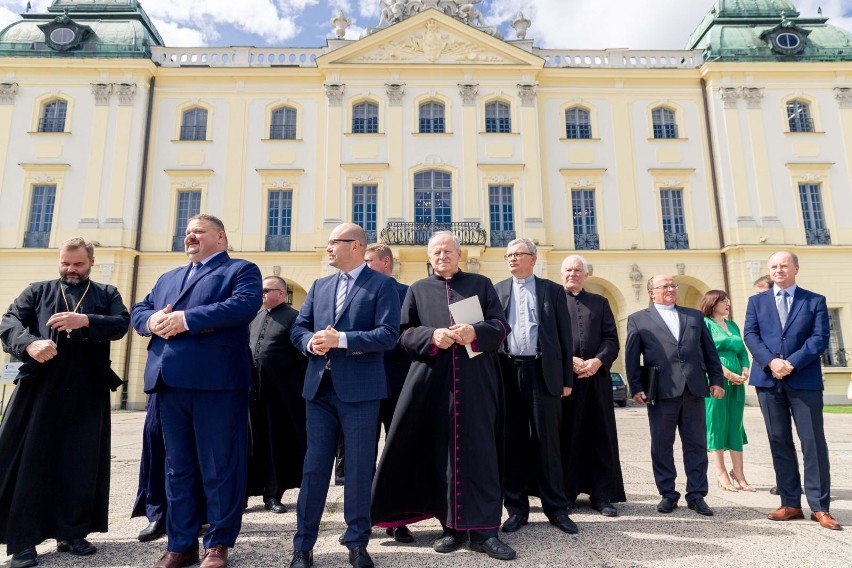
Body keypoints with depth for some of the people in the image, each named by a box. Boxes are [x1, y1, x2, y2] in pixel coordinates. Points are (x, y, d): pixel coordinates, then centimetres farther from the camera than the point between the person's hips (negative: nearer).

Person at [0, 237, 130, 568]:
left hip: (88, 392, 1)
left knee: (82, 462, 5)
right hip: (39, 388, 0)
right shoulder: (37, 291, 14)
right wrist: (29, 343, -22)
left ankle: (72, 533, 17)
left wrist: (85, 321, -20)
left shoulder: (107, 294, 13)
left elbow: (121, 324, -3)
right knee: (30, 460, 0)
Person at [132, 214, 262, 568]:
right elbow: (138, 310, 17)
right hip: (170, 381, 7)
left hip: (216, 380, -6)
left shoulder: (241, 270, 4)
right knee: (178, 467, 13)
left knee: (219, 466, 2)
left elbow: (245, 304, -15)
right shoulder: (167, 278, 26)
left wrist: (186, 319, -19)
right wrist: (152, 320, -8)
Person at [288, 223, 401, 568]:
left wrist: (340, 340, -19)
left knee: (359, 468, 6)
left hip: (360, 389, -4)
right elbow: (298, 328, 14)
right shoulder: (319, 286, 15)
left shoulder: (382, 285, -2)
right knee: (314, 466, 10)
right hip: (320, 387, 5)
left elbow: (388, 335, -13)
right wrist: (310, 342, -9)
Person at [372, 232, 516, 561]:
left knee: (478, 450, -2)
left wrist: (475, 332, -16)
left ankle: (483, 530, 4)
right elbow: (404, 333, 6)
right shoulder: (418, 290, 14)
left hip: (475, 381, -1)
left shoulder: (481, 284, 12)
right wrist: (432, 336, -13)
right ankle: (453, 526, 15)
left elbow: (501, 325, 4)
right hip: (433, 382, 1)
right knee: (441, 451, 4)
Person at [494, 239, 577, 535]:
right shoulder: (496, 290, 11)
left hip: (542, 372, -1)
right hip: (506, 372, 2)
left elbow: (565, 335, 6)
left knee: (546, 441, 3)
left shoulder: (553, 290, 8)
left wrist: (567, 378, 1)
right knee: (511, 441, 7)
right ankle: (517, 508, 18)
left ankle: (556, 508, 16)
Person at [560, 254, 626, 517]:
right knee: (566, 436, 3)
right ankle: (565, 493, 12)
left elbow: (611, 339, 7)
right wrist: (568, 360, -13)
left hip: (596, 378, 2)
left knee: (600, 436, 4)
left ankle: (602, 494, 12)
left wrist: (598, 361, -11)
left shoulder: (600, 303, 16)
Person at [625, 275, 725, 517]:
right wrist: (636, 388, -5)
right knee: (662, 446, 4)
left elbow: (709, 350, 15)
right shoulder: (638, 319, 6)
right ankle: (668, 494, 16)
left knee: (696, 444, 7)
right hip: (661, 392, -2)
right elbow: (631, 357, 2)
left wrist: (716, 379, 7)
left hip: (694, 390, 3)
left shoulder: (695, 315, 16)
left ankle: (696, 495, 18)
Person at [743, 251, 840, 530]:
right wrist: (771, 362, -14)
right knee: (779, 442, 6)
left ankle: (819, 507, 7)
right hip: (769, 379, 2)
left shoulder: (815, 301, 7)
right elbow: (750, 335, 2)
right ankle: (790, 503, 14)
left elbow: (820, 338, -4)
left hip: (804, 379, -2)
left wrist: (792, 363, -16)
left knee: (813, 442, -2)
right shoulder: (756, 301, 13)